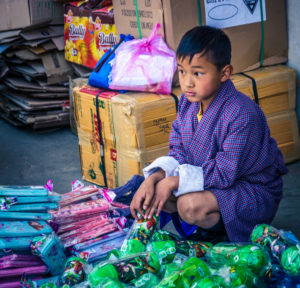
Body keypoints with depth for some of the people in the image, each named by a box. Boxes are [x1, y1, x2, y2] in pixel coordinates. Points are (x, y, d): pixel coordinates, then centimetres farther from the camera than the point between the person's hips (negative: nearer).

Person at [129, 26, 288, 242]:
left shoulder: (242, 114, -28)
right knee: (155, 190, -9)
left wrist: (174, 181, -25)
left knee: (190, 205, -31)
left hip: (254, 193, -8)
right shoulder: (188, 103, -4)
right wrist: (154, 177, -20)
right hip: (210, 179, 8)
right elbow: (178, 153, 0)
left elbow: (224, 173, -25)